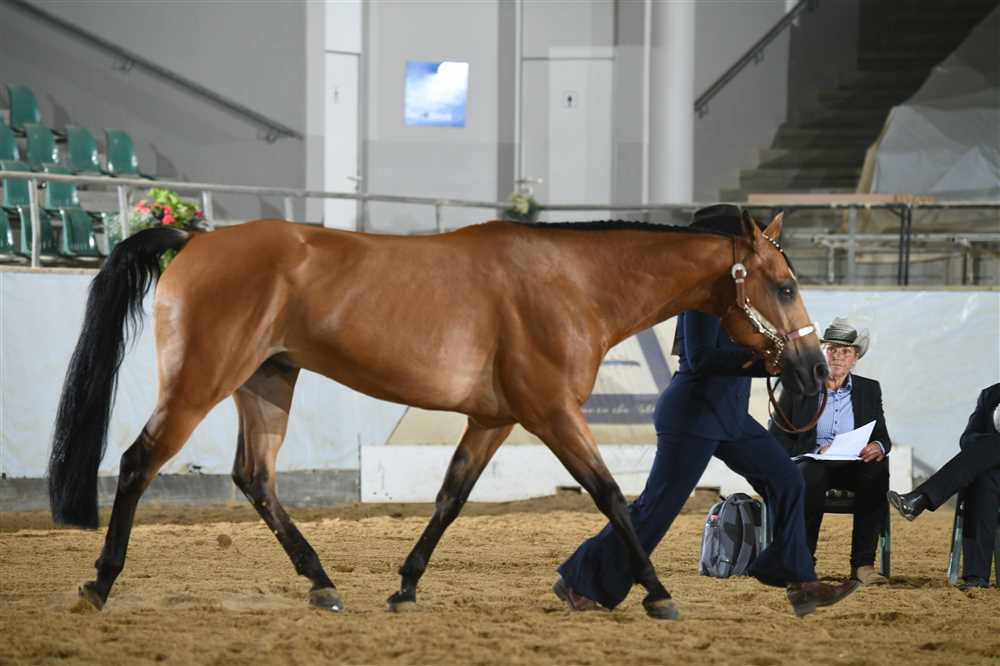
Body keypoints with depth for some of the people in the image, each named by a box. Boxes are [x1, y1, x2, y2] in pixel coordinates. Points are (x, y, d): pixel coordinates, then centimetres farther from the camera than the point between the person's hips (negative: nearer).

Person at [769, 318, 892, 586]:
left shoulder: (869, 390, 14)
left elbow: (882, 437, 10)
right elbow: (776, 436, 2)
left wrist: (878, 447, -17)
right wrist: (815, 451, -15)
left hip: (853, 467, 2)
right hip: (807, 463, -2)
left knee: (877, 470, -33)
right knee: (811, 474, -39)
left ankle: (863, 564, -34)